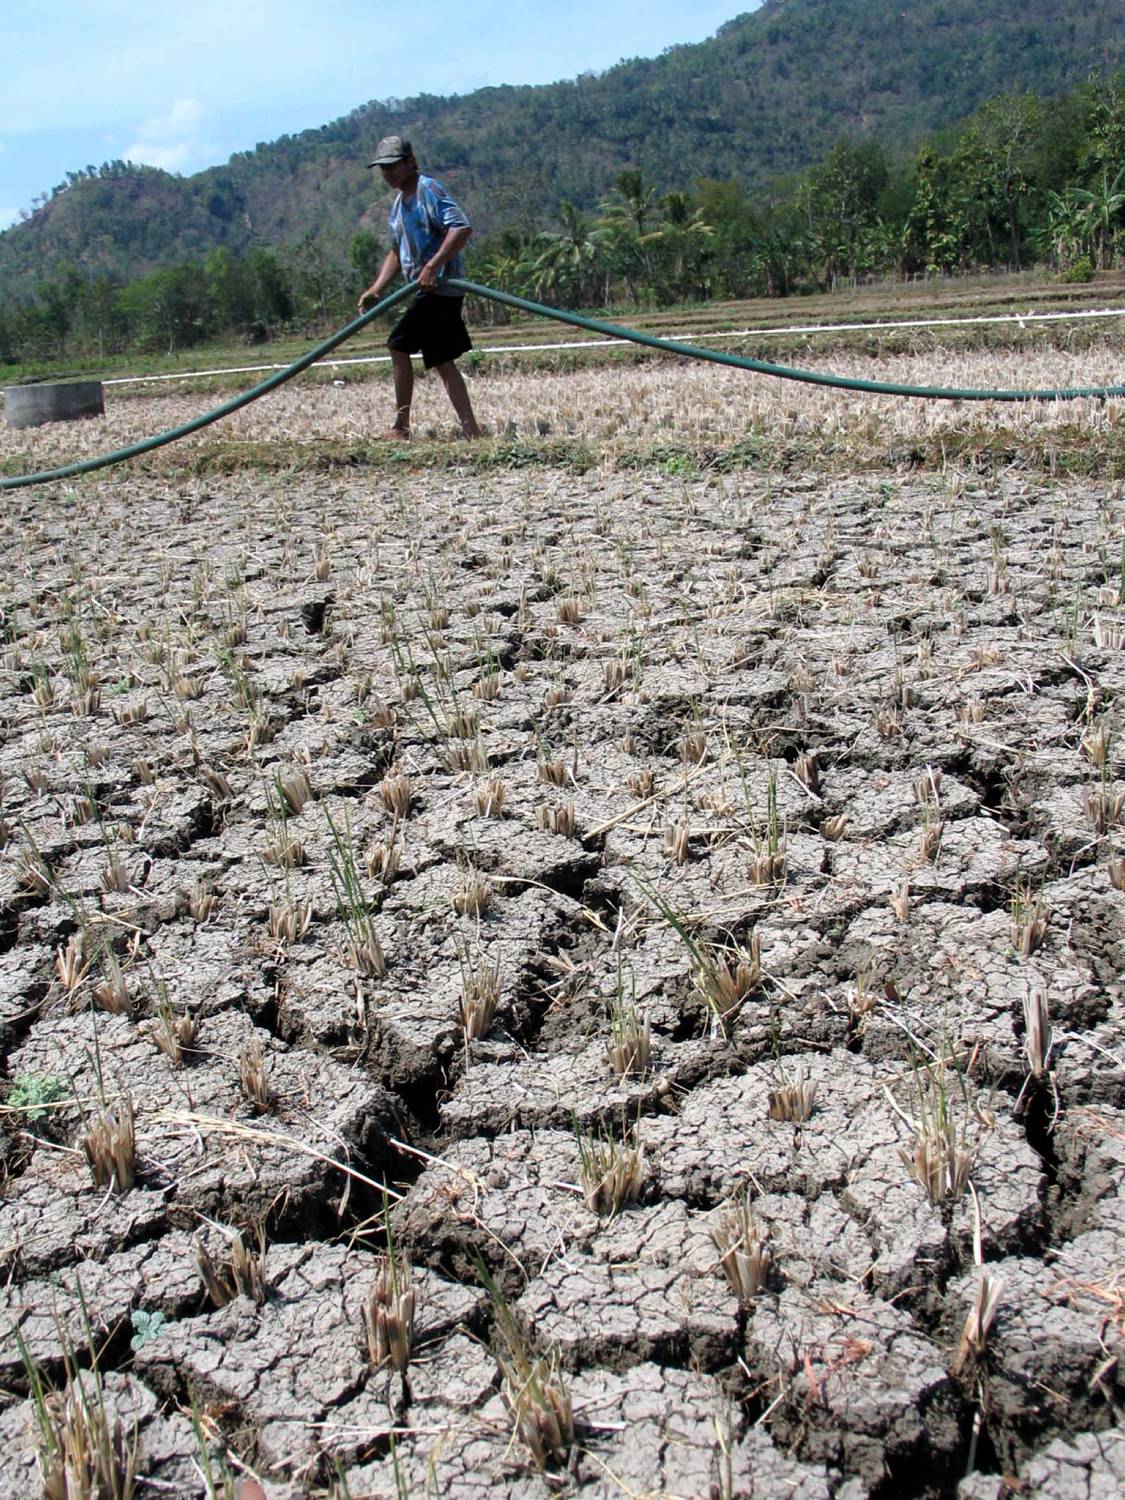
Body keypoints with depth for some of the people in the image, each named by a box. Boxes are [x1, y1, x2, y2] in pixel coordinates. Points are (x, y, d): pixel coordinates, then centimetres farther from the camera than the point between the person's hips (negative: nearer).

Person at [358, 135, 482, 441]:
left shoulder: (428, 189, -9)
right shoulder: (398, 204, 20)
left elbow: (462, 228, -21)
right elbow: (397, 251, 27)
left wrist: (432, 267, -26)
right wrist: (377, 289, 15)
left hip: (438, 287, -10)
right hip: (428, 292, 10)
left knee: (399, 346, -11)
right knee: (441, 361, 7)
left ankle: (401, 428, -5)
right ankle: (470, 429, 6)